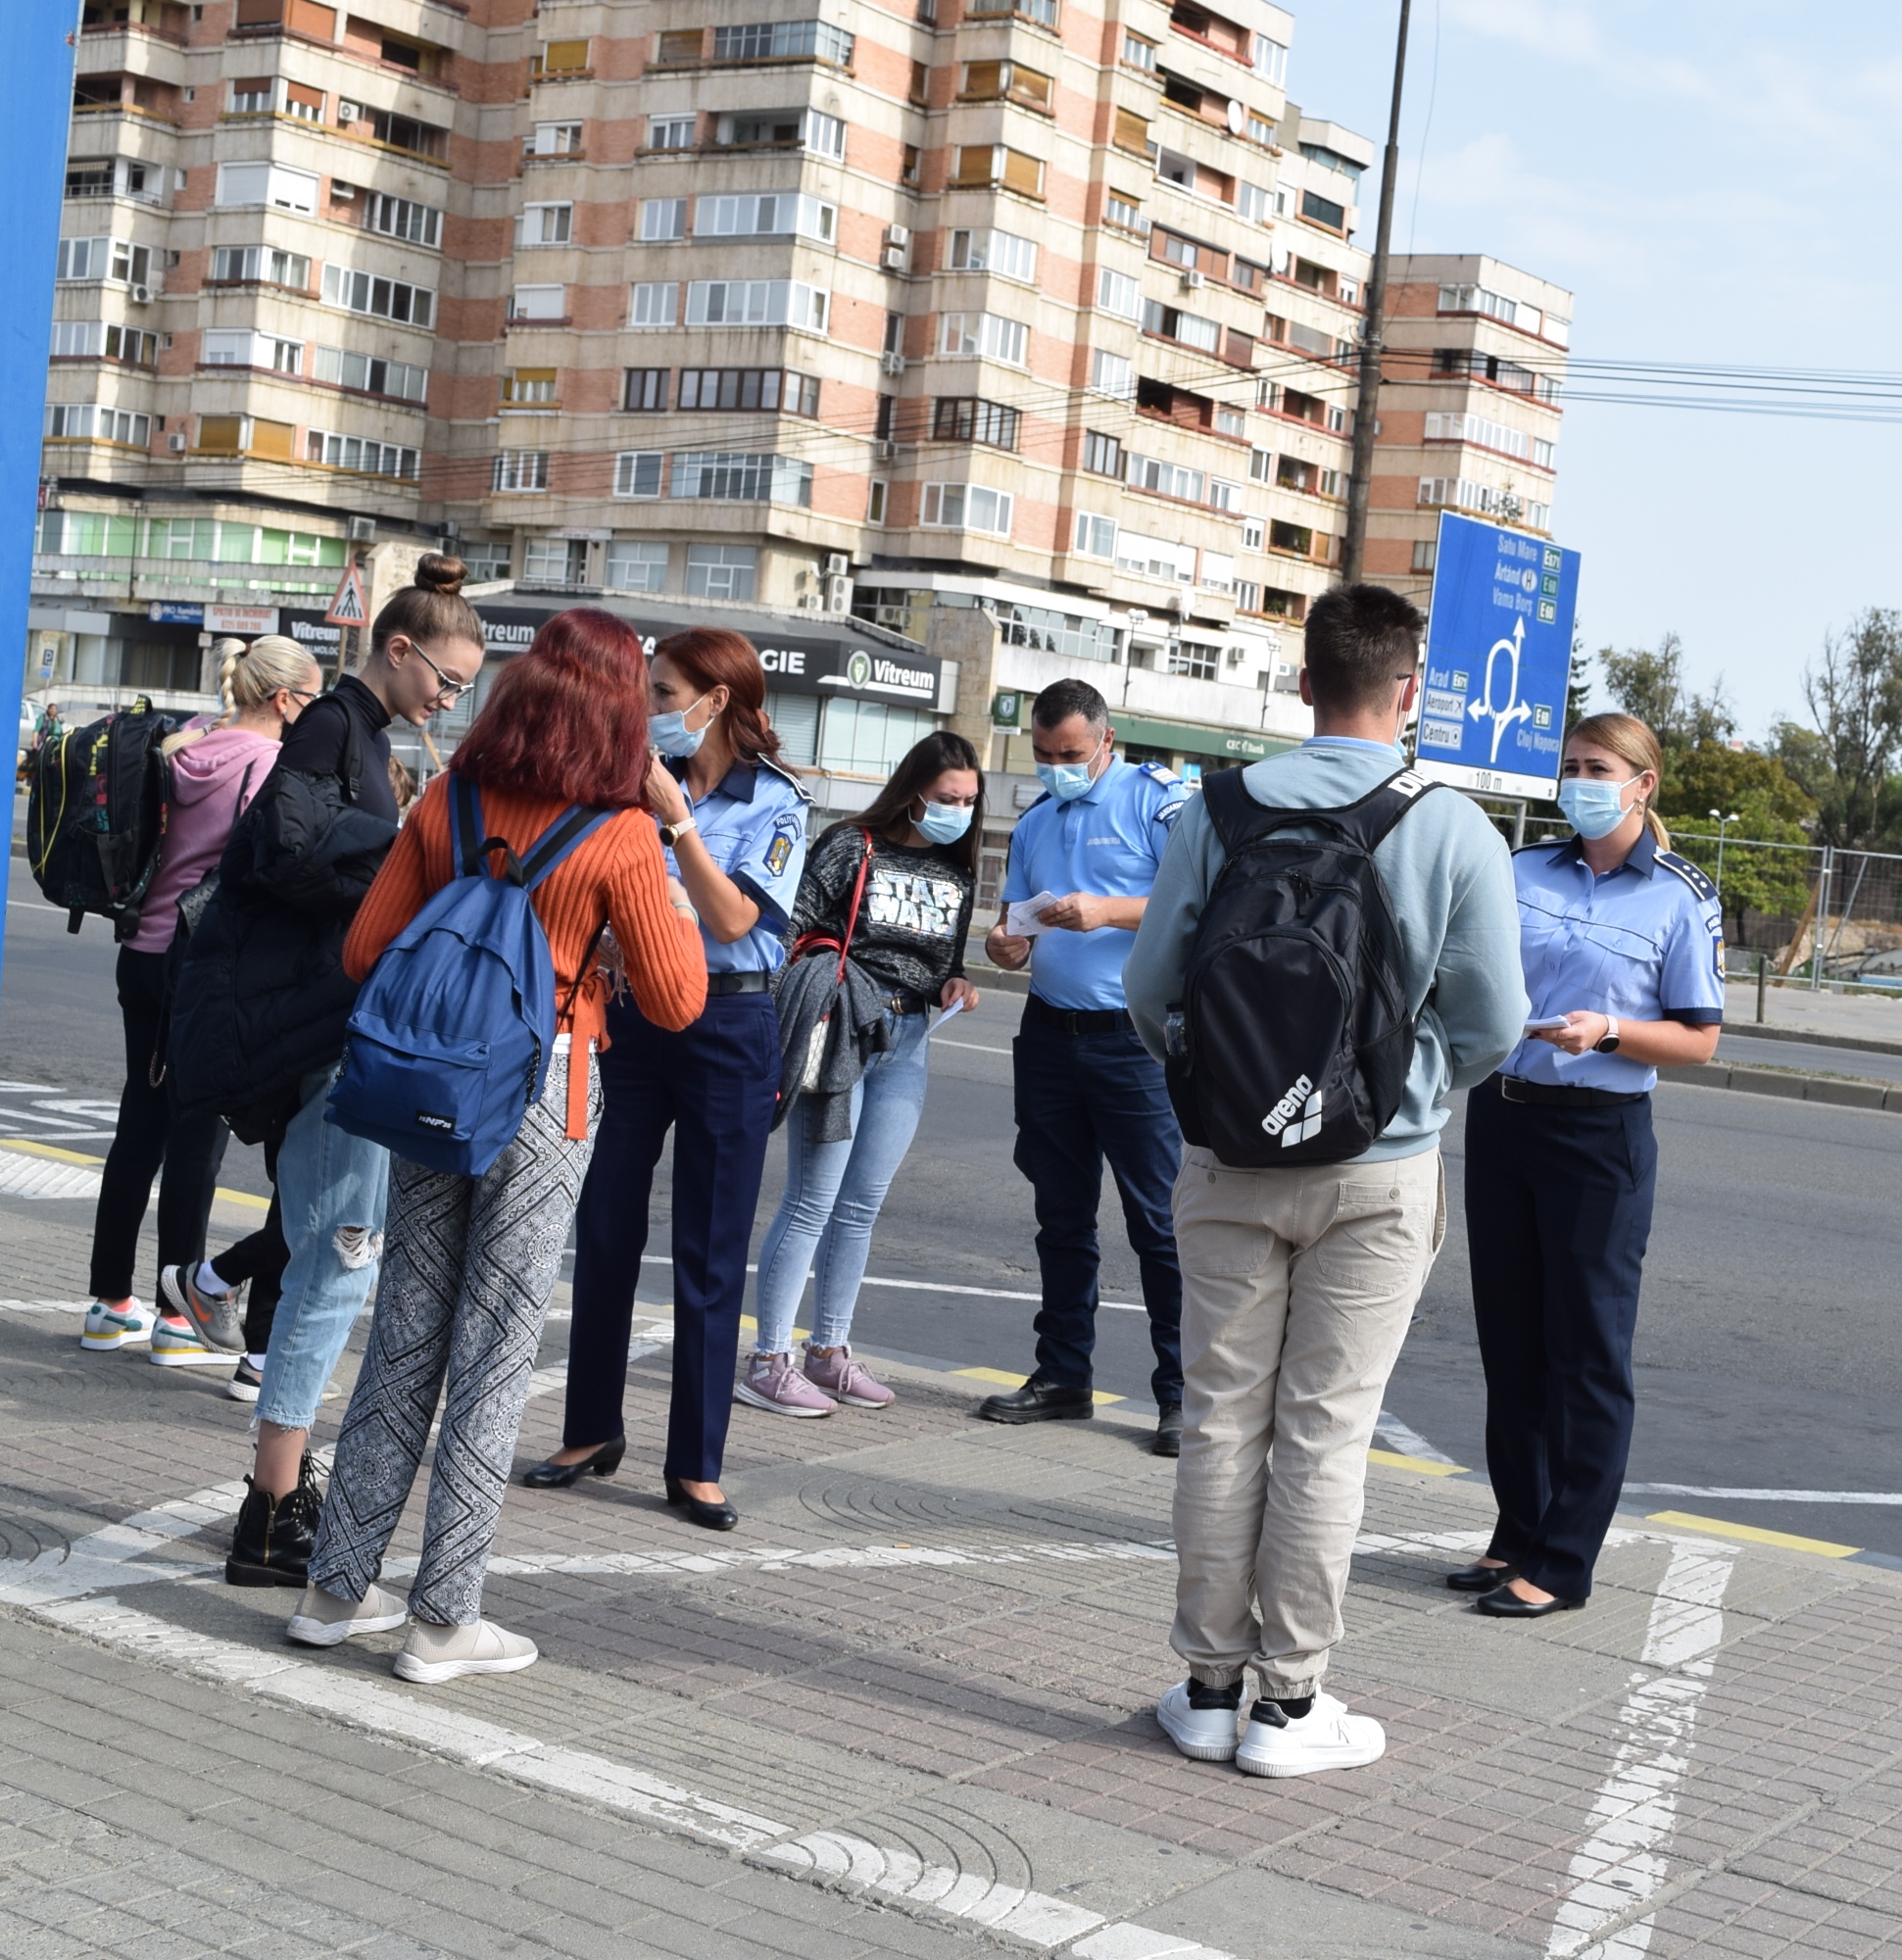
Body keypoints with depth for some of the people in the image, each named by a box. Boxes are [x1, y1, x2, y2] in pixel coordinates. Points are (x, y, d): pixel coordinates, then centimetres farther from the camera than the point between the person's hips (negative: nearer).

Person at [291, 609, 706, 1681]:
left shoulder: (449, 800, 1)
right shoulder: (622, 836, -11)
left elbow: (366, 950, 4)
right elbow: (675, 1001, -6)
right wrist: (673, 907, 10)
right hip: (542, 1091, -4)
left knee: (405, 1338, 14)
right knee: (495, 1355, 3)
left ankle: (340, 1584, 20)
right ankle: (445, 1618, 8)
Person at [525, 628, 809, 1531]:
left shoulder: (775, 803, -5)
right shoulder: (643, 781, 6)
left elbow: (733, 920, -15)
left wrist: (673, 819, -18)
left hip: (727, 1027, -3)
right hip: (630, 1014, 4)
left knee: (710, 1251, 2)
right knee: (604, 1230, 6)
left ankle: (697, 1463, 11)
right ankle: (591, 1432, 22)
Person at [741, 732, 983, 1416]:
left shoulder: (958, 870, 13)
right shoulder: (852, 846, -6)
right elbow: (794, 929, -9)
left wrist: (955, 986, 1)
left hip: (909, 1041, 6)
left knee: (861, 1206, 11)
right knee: (811, 1203, -6)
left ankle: (829, 1352, 20)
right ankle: (768, 1361, -1)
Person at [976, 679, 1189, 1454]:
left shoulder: (1156, 800, -5)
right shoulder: (1035, 822, 16)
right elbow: (1015, 918, 20)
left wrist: (1109, 911, -24)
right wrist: (1005, 944, -3)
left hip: (1133, 1040, -7)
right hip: (1049, 1034, 7)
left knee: (1160, 1219, -5)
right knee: (1062, 1216, 12)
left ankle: (1181, 1393, -1)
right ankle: (1063, 1375, 21)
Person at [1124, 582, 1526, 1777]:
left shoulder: (1224, 808, -3)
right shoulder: (1457, 831, -8)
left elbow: (1152, 983, 0)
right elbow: (1493, 1021, -4)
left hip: (1229, 1158, 2)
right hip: (1378, 1171, -2)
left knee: (1224, 1419, 9)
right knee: (1325, 1432, 5)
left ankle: (1209, 1686, 17)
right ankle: (1290, 1702, 11)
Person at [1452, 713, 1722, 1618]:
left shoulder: (1681, 898, -2)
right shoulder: (1521, 871, 8)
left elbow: (1699, 1038, -4)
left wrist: (1606, 1030, -19)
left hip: (1599, 1136, -4)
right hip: (1500, 1117, 4)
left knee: (1586, 1351, 0)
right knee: (1510, 1340, 10)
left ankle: (1561, 1564, 6)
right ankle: (1517, 1535, 22)